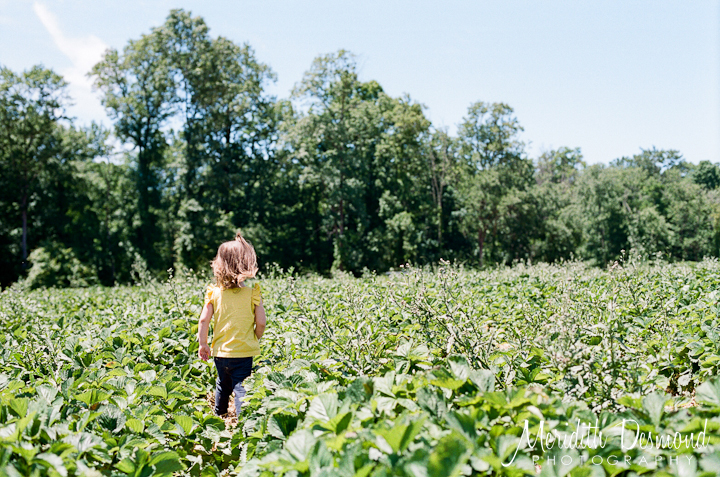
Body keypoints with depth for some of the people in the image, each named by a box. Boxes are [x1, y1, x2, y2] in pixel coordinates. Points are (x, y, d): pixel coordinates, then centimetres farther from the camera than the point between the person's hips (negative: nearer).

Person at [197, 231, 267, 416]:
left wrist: (203, 344, 7)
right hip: (243, 352, -3)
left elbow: (204, 320, -5)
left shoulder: (214, 293, -4)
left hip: (220, 351, 4)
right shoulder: (252, 294, -9)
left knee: (222, 385, 23)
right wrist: (255, 339, 11)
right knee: (241, 387, -4)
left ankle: (218, 417, 39)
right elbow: (261, 323, -8)